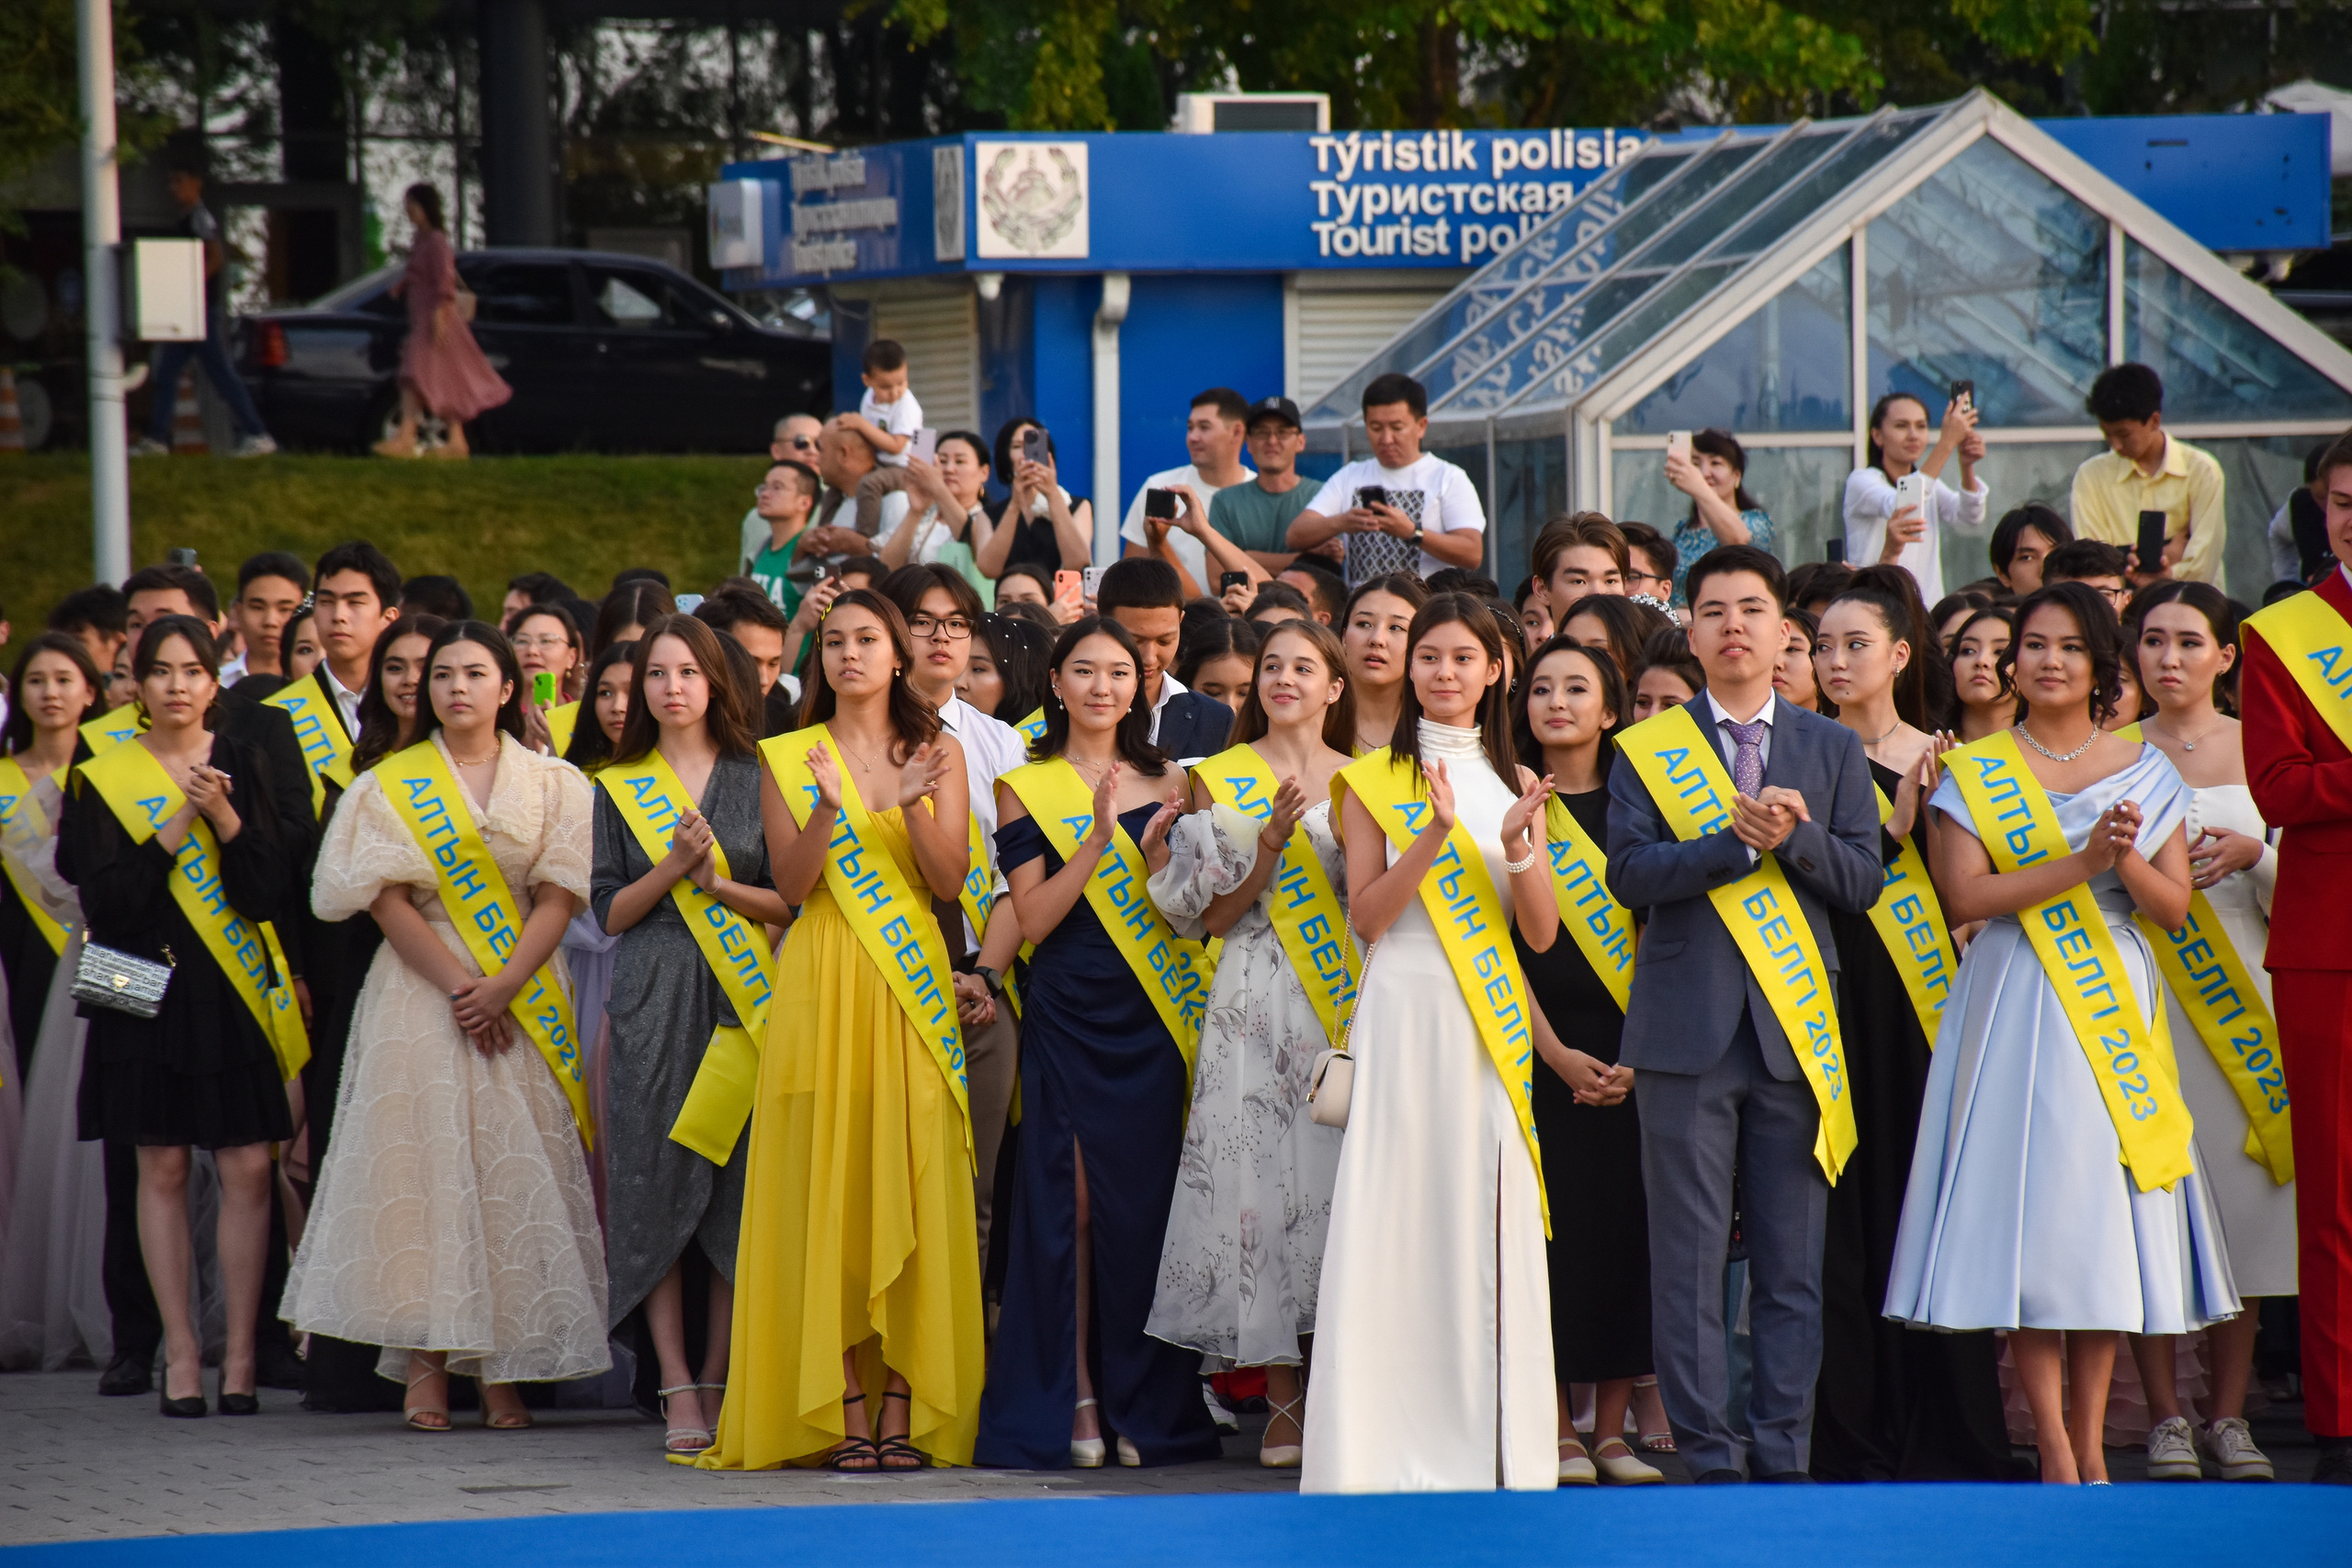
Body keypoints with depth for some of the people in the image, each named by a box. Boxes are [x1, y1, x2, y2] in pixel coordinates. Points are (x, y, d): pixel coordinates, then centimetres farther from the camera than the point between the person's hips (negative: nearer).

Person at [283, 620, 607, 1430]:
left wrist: (503, 986, -13)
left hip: (524, 993, 1)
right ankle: (426, 1364, -11)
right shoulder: (389, 786, 6)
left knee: (518, 1170, -5)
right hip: (420, 990, -1)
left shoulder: (551, 784, 8)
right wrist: (457, 985, -13)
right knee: (424, 1164, -9)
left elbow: (558, 898, 1)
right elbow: (389, 901, -2)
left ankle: (504, 1367, -3)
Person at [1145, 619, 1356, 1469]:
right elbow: (1217, 914, 0)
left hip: (1350, 1005, 2)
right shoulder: (1222, 779, 7)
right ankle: (1283, 1404, -4)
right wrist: (1272, 841, -13)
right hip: (1258, 1009, -2)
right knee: (1262, 1179, -7)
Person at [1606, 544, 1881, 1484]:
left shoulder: (1833, 750, 12)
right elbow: (1630, 872, -6)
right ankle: (1707, 1458, 2)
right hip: (1687, 1028, -1)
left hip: (1794, 1025, 2)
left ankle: (1781, 1454, 7)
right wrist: (1738, 840, -17)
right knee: (1689, 1257, -2)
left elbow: (1863, 880, 4)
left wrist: (1794, 835, -13)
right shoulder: (1647, 748, 7)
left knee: (1792, 1261, 2)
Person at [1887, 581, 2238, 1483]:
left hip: (2115, 1012, 2)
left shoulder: (2145, 774, 10)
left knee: (2104, 1218, 1)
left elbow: (2175, 907, 6)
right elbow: (1965, 895, -8)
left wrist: (2128, 863, -15)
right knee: (2030, 1215, -8)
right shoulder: (1973, 774, 4)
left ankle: (2090, 1443, 8)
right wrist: (2080, 863, -17)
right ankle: (2056, 1452, -7)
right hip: (2014, 1010, -2)